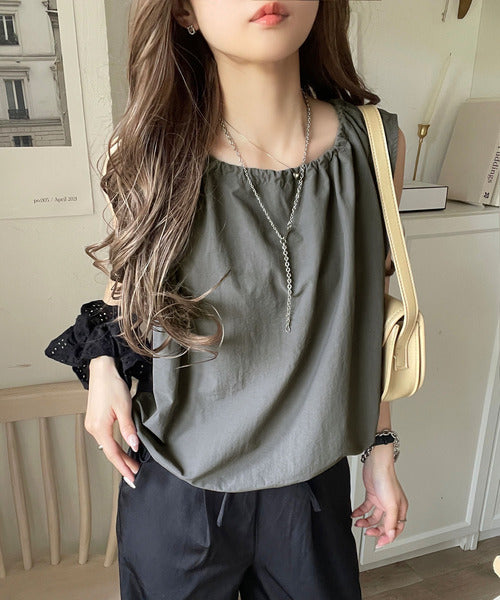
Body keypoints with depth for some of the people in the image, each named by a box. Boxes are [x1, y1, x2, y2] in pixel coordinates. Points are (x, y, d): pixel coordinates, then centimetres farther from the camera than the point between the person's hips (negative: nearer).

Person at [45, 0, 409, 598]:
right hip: (174, 488, -1)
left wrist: (380, 450, 7)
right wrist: (103, 361, -11)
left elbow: (365, 317, 1)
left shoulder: (376, 143, -10)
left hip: (313, 486, 2)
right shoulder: (149, 152, -13)